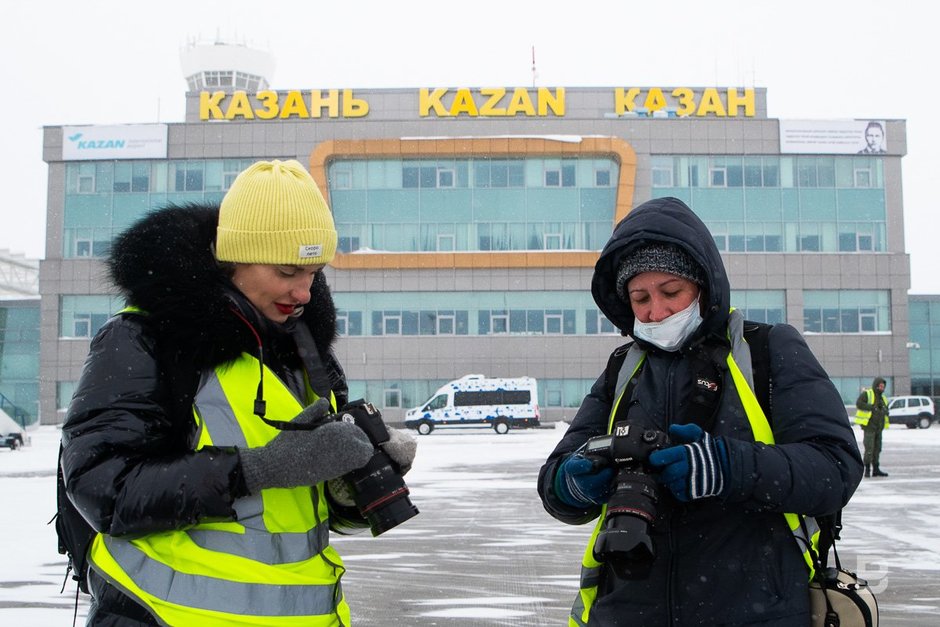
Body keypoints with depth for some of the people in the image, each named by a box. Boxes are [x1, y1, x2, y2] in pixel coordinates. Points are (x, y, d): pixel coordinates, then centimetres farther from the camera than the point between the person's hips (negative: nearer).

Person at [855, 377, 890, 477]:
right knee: (869, 448, -12)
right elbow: (859, 404, -18)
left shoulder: (883, 398, 18)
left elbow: (886, 411, 21)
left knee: (877, 449, 10)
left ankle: (876, 470, 16)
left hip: (879, 427, 7)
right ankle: (867, 470, -8)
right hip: (869, 426, -7)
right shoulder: (866, 394, -4)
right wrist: (872, 407, -24)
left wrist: (885, 411, -3)